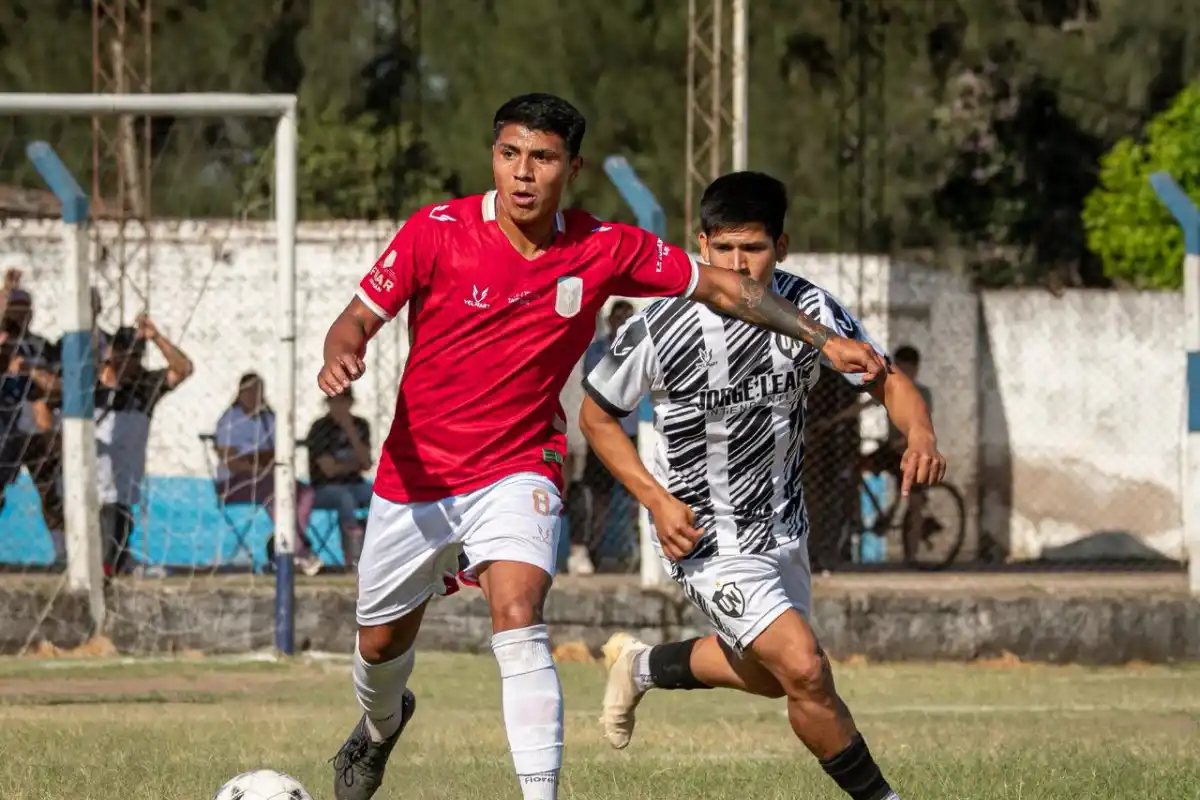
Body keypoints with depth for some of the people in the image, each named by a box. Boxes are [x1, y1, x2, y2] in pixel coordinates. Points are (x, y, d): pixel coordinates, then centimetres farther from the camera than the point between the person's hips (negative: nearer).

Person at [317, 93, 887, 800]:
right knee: (382, 643, 17)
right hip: (415, 472, 1)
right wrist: (343, 356, -33)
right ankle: (381, 724, 53)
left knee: (519, 619, -27)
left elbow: (721, 287, 2)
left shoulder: (606, 250, -10)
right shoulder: (439, 232, -14)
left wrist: (825, 338, -2)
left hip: (518, 470, -1)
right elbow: (359, 319, -9)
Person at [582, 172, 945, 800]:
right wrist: (657, 500, -19)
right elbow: (596, 416, -7)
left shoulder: (808, 309, -13)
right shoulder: (660, 329, -22)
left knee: (770, 674, 25)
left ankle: (642, 665, 49)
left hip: (783, 527, 6)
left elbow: (887, 380, -7)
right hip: (705, 536, -6)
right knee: (804, 668, -20)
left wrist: (920, 436, -30)